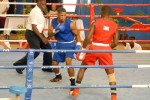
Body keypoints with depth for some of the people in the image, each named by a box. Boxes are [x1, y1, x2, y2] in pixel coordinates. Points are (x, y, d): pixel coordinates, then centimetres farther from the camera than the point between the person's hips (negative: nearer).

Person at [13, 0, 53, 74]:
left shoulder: (40, 11, 10)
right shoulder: (35, 12, -20)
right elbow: (34, 27, -24)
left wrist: (43, 37, 21)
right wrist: (42, 38, -23)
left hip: (37, 33, 10)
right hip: (31, 33, -10)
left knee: (47, 48, 9)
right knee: (35, 51, -18)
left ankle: (47, 67, 22)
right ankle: (18, 65, -5)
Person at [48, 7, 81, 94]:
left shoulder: (71, 23, -19)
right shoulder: (54, 21, -7)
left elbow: (77, 34, -8)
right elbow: (50, 34, -6)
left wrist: (78, 44, -21)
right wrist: (55, 30, -26)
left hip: (69, 44, -5)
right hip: (59, 44, 5)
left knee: (68, 62, -25)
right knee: (54, 63, 12)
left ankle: (73, 83, -16)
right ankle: (58, 76, 45)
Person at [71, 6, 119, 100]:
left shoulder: (95, 22, -3)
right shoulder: (115, 25, 3)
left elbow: (88, 37, -10)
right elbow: (115, 43, 2)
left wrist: (83, 49, -1)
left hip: (94, 48, -1)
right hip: (106, 49, 1)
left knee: (83, 67, 19)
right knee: (111, 72, 13)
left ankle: (76, 90, 22)